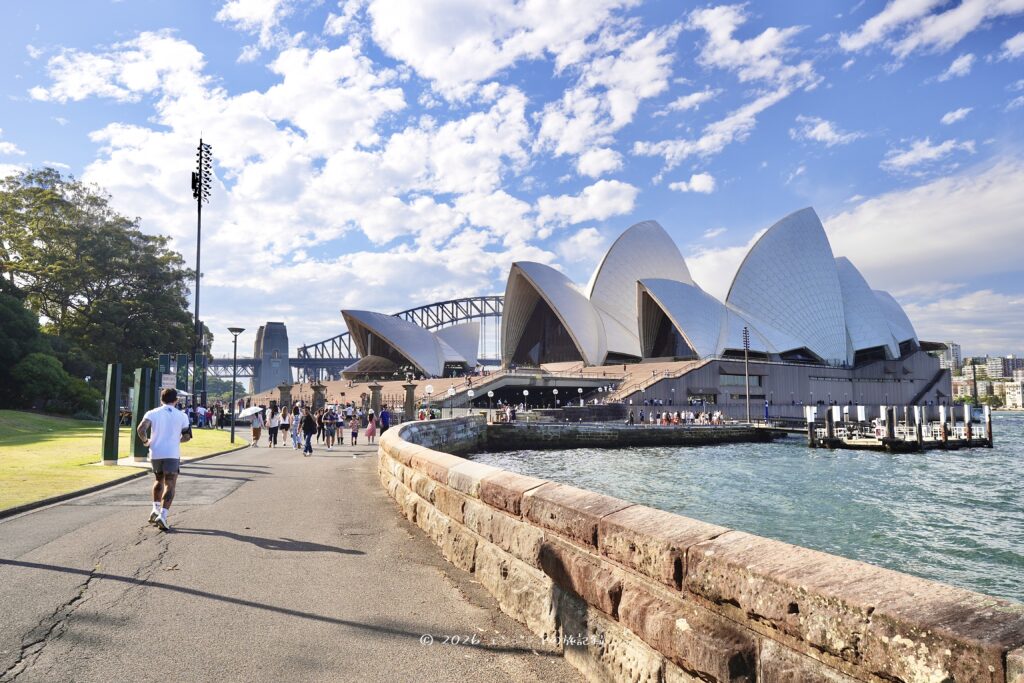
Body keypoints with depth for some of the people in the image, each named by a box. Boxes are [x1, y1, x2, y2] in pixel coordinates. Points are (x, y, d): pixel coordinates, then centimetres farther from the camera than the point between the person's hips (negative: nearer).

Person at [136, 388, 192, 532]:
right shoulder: (182, 416, 3)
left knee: (159, 481, 25)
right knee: (169, 485, -4)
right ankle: (162, 515, -19)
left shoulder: (152, 413, 2)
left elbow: (141, 429, -13)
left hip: (155, 453, 2)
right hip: (172, 454, -2)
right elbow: (187, 436, 7)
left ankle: (155, 509, 21)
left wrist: (146, 441, 5)